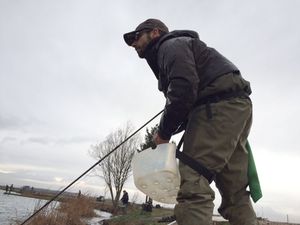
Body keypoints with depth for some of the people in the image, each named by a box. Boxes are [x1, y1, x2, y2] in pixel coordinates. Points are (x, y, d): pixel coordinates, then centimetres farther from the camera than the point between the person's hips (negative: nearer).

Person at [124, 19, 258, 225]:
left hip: (220, 106, -11)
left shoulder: (170, 44, 3)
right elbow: (191, 104, 23)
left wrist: (164, 132, -8)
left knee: (192, 180, -17)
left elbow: (184, 90, -17)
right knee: (235, 190, 7)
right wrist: (164, 132, 10)